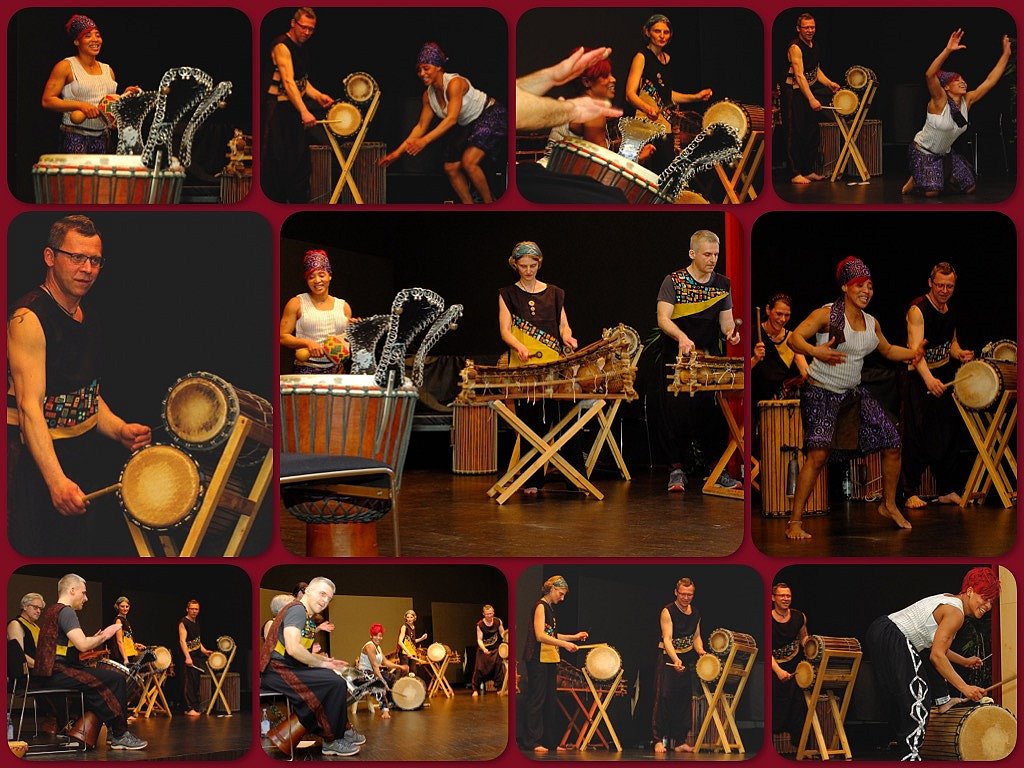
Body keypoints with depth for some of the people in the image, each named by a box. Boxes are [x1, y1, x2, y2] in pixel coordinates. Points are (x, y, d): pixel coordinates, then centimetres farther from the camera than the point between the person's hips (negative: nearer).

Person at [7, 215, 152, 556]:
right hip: (39, 463, -8)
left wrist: (119, 430, 2)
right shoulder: (29, 319, -16)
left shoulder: (89, 321, 11)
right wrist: (56, 480, -34)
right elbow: (30, 406, -24)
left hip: (83, 462, 8)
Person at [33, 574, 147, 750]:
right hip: (58, 674, -11)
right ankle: (120, 735, -7)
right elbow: (83, 645, -21)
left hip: (48, 675, 11)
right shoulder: (65, 611, -10)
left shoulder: (51, 611, 21)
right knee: (116, 679, -14)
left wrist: (95, 639, 16)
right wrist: (104, 636, -4)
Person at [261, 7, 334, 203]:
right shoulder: (282, 46, -16)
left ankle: (299, 202, 18)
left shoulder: (300, 48, 13)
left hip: (294, 110, 10)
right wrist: (304, 112, -36)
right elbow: (288, 82, -27)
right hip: (278, 111, -10)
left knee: (301, 162, 11)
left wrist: (317, 95, 3)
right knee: (277, 163, -6)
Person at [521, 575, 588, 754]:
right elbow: (540, 636, -21)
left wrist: (574, 637, 14)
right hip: (538, 659, -9)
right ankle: (533, 741, -4)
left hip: (550, 660, 9)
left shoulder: (550, 608, 16)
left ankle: (551, 741, 14)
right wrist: (564, 644, -23)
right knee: (537, 700, -7)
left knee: (550, 701, 10)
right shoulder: (541, 606, -11)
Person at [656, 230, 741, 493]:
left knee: (712, 414, 1)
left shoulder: (723, 284, 7)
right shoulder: (673, 281, -5)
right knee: (676, 414, -1)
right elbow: (663, 318, -13)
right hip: (677, 359, -3)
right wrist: (682, 337, -32)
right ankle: (676, 468, 8)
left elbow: (725, 320, 10)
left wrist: (730, 330, -15)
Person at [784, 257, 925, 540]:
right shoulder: (827, 314, -12)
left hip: (854, 392, 7)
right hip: (821, 392, -7)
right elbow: (795, 338, -20)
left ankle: (888, 505, 27)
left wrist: (911, 353, 5)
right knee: (818, 452, -24)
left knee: (892, 444, 5)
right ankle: (794, 522, -19)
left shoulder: (871, 323, 9)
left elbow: (887, 350, 25)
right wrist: (815, 351, -40)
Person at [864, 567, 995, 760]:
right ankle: (910, 755, -14)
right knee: (917, 699, -11)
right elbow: (937, 655, -19)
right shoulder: (956, 612, -12)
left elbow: (936, 646, 25)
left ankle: (942, 701, 34)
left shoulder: (949, 601, 17)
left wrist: (964, 661, 28)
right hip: (891, 641, -10)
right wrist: (964, 687, -19)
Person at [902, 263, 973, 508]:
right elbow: (915, 348, -28)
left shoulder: (950, 311, 7)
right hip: (919, 379, -7)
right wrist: (929, 379, -42)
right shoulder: (918, 310, -16)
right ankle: (911, 494, -3)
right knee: (916, 437, -8)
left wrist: (959, 353, -1)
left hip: (944, 379, 7)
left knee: (948, 437, 9)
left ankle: (947, 491, 18)